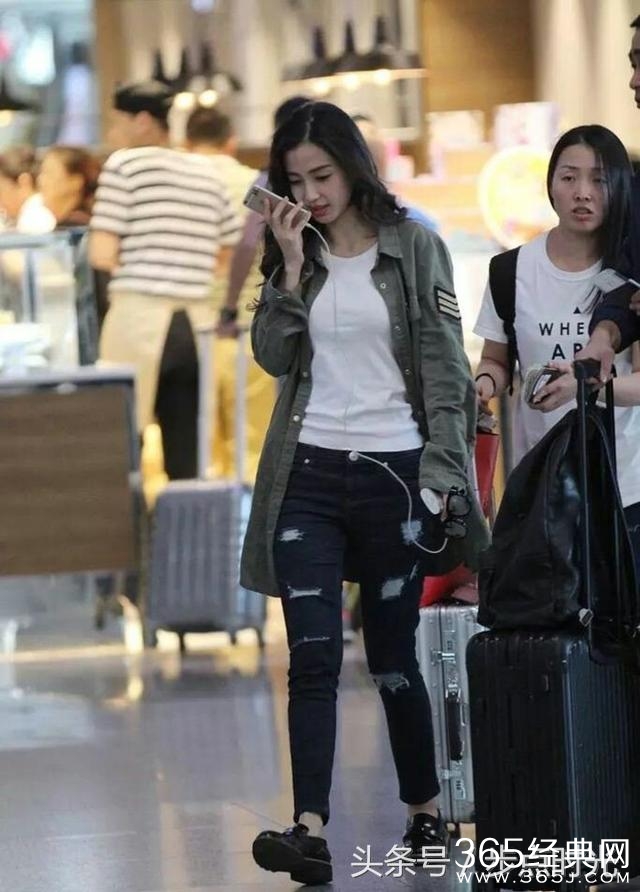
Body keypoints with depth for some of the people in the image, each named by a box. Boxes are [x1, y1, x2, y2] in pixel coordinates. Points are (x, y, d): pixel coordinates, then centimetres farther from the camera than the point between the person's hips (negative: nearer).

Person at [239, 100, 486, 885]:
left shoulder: (414, 248, 0)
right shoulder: (297, 255, 9)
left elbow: (445, 370, -3)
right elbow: (273, 355, -2)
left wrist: (440, 477, -10)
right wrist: (292, 264, -10)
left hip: (391, 471, -2)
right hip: (308, 475, 2)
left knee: (393, 657, 6)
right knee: (312, 656, -8)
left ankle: (425, 811, 23)